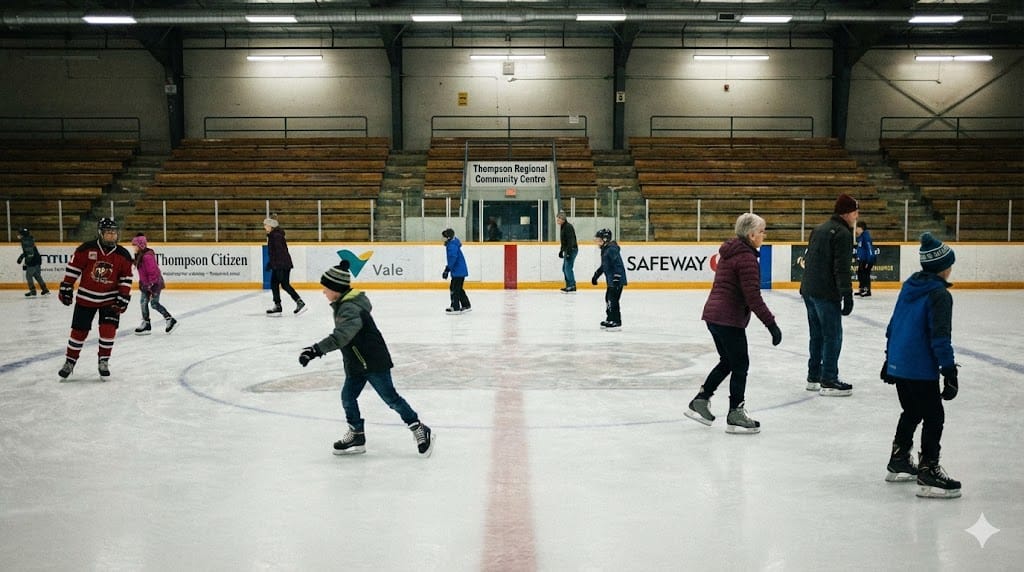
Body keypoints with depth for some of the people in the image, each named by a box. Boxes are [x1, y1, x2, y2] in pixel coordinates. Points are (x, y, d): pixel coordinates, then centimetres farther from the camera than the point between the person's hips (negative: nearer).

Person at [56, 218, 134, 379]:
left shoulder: (123, 255, -7)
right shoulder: (86, 249, -12)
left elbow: (126, 278, 1)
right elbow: (73, 267, -3)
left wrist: (123, 297, -5)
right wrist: (66, 287, -2)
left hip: (110, 299, 1)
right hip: (86, 297, -1)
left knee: (108, 329, -11)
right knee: (79, 331, 5)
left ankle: (104, 361, 7)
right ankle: (70, 362, 22)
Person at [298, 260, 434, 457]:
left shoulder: (350, 309, -26)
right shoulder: (344, 304, 6)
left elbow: (340, 337, -41)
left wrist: (315, 350, -48)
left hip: (374, 361, -9)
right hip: (356, 362, 10)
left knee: (390, 398, -1)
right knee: (348, 396, 8)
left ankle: (420, 430, 11)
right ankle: (356, 435, 20)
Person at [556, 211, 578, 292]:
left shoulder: (568, 227, -16)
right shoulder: (562, 227, 16)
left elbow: (570, 240, -23)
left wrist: (568, 252, -27)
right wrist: (561, 251, 27)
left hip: (572, 250, -10)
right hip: (567, 250, 10)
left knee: (568, 268, -11)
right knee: (565, 268, 12)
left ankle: (572, 286, -8)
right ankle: (569, 286, 16)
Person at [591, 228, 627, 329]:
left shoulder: (612, 249, -18)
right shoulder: (605, 249, 14)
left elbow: (619, 265, -24)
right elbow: (604, 266, 27)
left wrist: (616, 279, -29)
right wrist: (596, 275, 30)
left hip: (617, 280, -11)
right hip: (610, 281, 11)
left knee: (613, 300, -10)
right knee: (608, 299, 17)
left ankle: (616, 322, -6)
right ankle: (610, 320, 28)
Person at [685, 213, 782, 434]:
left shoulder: (729, 252, 14)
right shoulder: (747, 257, -16)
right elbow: (753, 296, -21)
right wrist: (771, 324, -18)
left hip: (713, 314, 9)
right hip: (729, 318, -9)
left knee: (727, 362, 21)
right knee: (740, 364, 3)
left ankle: (699, 402, 23)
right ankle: (735, 416, 11)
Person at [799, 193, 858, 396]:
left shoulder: (820, 229, 17)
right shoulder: (843, 234, -11)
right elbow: (841, 267, -19)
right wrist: (847, 294, -18)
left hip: (809, 290, 9)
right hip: (826, 293, -9)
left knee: (817, 334, 16)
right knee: (833, 335, -2)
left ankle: (813, 377, 22)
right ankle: (828, 381, 0)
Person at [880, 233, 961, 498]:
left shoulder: (909, 285, 8)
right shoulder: (939, 294, -16)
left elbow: (893, 325, 15)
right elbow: (940, 337, -20)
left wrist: (890, 358, 23)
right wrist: (949, 372, -16)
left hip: (898, 365, 8)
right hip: (921, 370, -8)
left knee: (911, 412, 22)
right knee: (933, 418, 2)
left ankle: (898, 462, 32)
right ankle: (928, 473, 6)